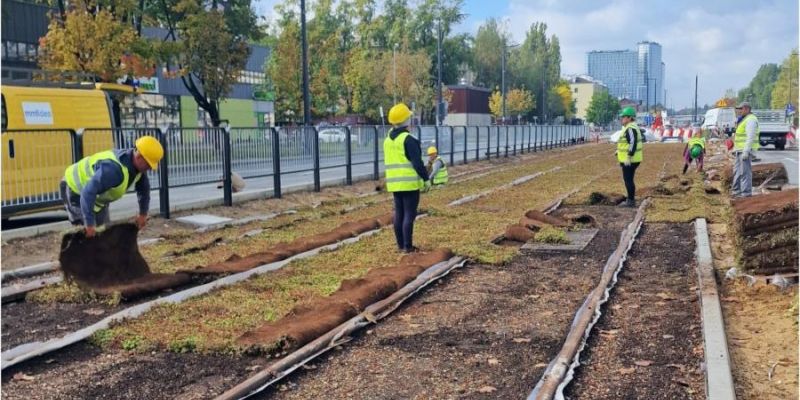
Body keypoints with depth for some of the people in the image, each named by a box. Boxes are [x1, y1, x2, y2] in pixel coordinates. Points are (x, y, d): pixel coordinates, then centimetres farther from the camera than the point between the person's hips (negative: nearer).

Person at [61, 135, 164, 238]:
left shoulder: (137, 164, -13)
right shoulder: (114, 169, -42)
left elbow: (144, 187, 5)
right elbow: (88, 192, -45)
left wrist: (143, 214, 7)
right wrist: (89, 224, -44)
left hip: (97, 196, 9)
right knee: (89, 235, -13)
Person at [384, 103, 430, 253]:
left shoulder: (388, 139, 11)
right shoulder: (408, 139, -14)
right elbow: (417, 162, -17)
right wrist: (426, 179, -10)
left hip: (394, 182, 8)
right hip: (409, 183, -8)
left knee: (399, 213, 11)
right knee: (409, 214, -4)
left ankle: (400, 245, 16)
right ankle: (408, 246, -3)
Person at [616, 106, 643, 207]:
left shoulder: (630, 129, -18)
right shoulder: (630, 128, 16)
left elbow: (633, 143, -27)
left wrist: (628, 157, -28)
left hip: (629, 160, -11)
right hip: (629, 160, 11)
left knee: (628, 180, -5)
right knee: (629, 179, 17)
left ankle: (631, 201, -2)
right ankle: (630, 199, 24)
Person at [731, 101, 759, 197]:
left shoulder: (750, 120, -14)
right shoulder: (743, 119, 19)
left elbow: (750, 137, -21)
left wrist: (746, 151, -25)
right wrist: (735, 150, 23)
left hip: (745, 150, -11)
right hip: (739, 150, 11)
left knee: (745, 171, -9)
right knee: (737, 171, 15)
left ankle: (746, 192, -7)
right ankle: (736, 190, 24)